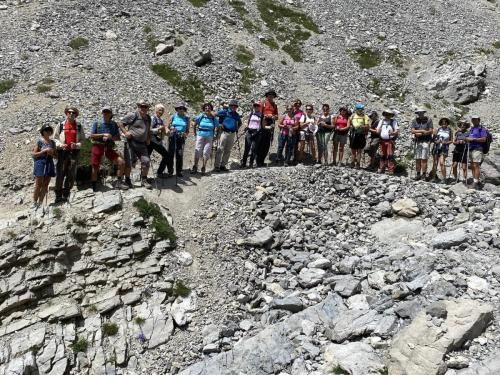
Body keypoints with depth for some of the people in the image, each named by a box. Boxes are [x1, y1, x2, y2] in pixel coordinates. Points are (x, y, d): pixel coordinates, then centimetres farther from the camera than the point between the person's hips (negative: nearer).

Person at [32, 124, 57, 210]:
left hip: (49, 164, 5)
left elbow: (56, 156, 15)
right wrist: (45, 150, -14)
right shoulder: (40, 141, -2)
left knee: (45, 186, 5)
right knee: (38, 185, -5)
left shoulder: (52, 142, 11)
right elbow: (34, 154, -6)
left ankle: (40, 204, 12)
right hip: (40, 164, -5)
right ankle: (34, 204, 1)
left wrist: (51, 154, -6)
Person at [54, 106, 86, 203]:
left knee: (71, 175, 2)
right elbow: (55, 138, 10)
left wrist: (77, 145, -9)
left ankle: (65, 195, 12)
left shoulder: (79, 126, 10)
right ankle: (58, 195, 3)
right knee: (60, 174, -3)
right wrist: (60, 145, -8)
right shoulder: (61, 125, 7)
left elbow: (83, 139, 10)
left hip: (74, 152, 2)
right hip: (63, 151, -2)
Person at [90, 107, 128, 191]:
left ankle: (118, 182, 2)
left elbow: (118, 137, 5)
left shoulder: (114, 124, 9)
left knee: (121, 162, -11)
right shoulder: (97, 123, 4)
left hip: (109, 147, 2)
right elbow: (92, 135, -2)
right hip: (97, 146, -2)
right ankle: (94, 187, 16)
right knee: (95, 168, 1)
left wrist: (109, 137, -14)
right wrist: (103, 135, -13)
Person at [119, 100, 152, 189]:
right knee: (129, 162, 1)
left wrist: (148, 139, 14)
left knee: (146, 161, -2)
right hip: (131, 142, -5)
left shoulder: (148, 118, 13)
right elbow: (120, 123, -2)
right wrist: (125, 132, -14)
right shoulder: (133, 116, -6)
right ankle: (127, 180, 19)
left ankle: (144, 180, 12)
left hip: (142, 144, 5)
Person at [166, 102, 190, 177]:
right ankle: (170, 170, 7)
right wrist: (168, 131, -13)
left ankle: (179, 172, 4)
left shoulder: (187, 118, 8)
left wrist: (186, 134, -13)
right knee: (170, 154, -3)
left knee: (179, 155, -2)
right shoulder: (173, 117, 7)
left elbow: (187, 130, 9)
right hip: (172, 137, 0)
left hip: (181, 138, 0)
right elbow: (167, 127, 9)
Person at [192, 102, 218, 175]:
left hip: (209, 137, 1)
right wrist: (195, 133, 8)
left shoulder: (213, 118, 2)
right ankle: (195, 167, 3)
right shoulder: (201, 116, 0)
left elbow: (217, 127, 12)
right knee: (197, 151, -3)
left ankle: (203, 168, 8)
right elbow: (195, 124, 12)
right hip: (200, 136, 0)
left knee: (206, 152, -1)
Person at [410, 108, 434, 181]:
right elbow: (413, 131, -3)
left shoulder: (428, 120, 2)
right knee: (417, 159, 3)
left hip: (426, 141, -3)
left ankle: (424, 174, -4)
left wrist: (419, 133, -13)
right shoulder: (414, 121, 8)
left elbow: (431, 131, -4)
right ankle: (418, 174, 9)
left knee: (424, 158, -8)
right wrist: (422, 131, -13)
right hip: (417, 141, 3)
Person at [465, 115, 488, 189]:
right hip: (471, 149, 8)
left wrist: (473, 139, -17)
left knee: (476, 166, -13)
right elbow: (467, 138, 23)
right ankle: (477, 181, 17)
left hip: (478, 149, -8)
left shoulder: (482, 129, -3)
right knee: (472, 166, 9)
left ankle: (476, 183, -15)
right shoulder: (471, 129, 23)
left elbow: (484, 139, -13)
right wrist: (467, 139, 0)